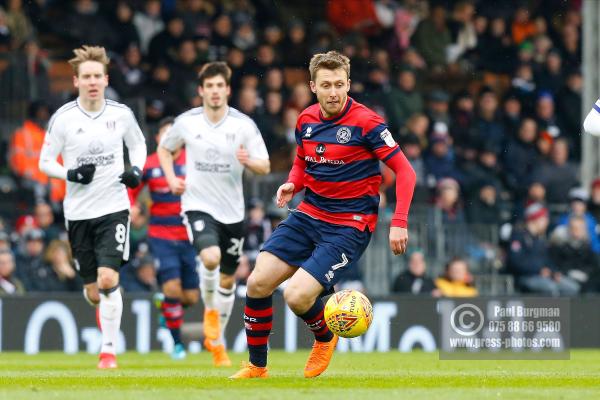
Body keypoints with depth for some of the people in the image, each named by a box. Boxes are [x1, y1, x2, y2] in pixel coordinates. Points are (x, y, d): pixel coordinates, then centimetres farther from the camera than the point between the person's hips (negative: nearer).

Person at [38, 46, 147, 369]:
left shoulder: (121, 114, 0)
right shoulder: (63, 118, -5)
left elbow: (138, 144, 18)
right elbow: (45, 162, 2)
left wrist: (136, 170, -1)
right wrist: (70, 174, -17)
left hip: (113, 208, -1)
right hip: (78, 212, 1)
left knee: (108, 279, -18)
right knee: (93, 291, 7)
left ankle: (109, 351, -7)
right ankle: (104, 307, 45)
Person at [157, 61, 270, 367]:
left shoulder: (243, 124, -4)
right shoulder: (187, 122, -3)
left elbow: (265, 167, -4)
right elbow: (164, 148, 16)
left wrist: (248, 161, -26)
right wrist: (171, 178, 0)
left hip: (232, 210, 2)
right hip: (197, 204, -2)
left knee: (228, 279, 10)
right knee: (211, 257, -28)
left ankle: (217, 342, 27)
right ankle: (210, 310, 1)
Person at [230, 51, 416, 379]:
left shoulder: (366, 123, -14)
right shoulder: (306, 120, 4)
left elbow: (404, 171, -12)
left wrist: (399, 223, -21)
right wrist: (292, 183, 1)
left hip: (349, 226, -6)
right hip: (308, 216, 6)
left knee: (296, 296, -20)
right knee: (258, 283, -7)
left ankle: (325, 338, 15)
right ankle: (256, 366, 12)